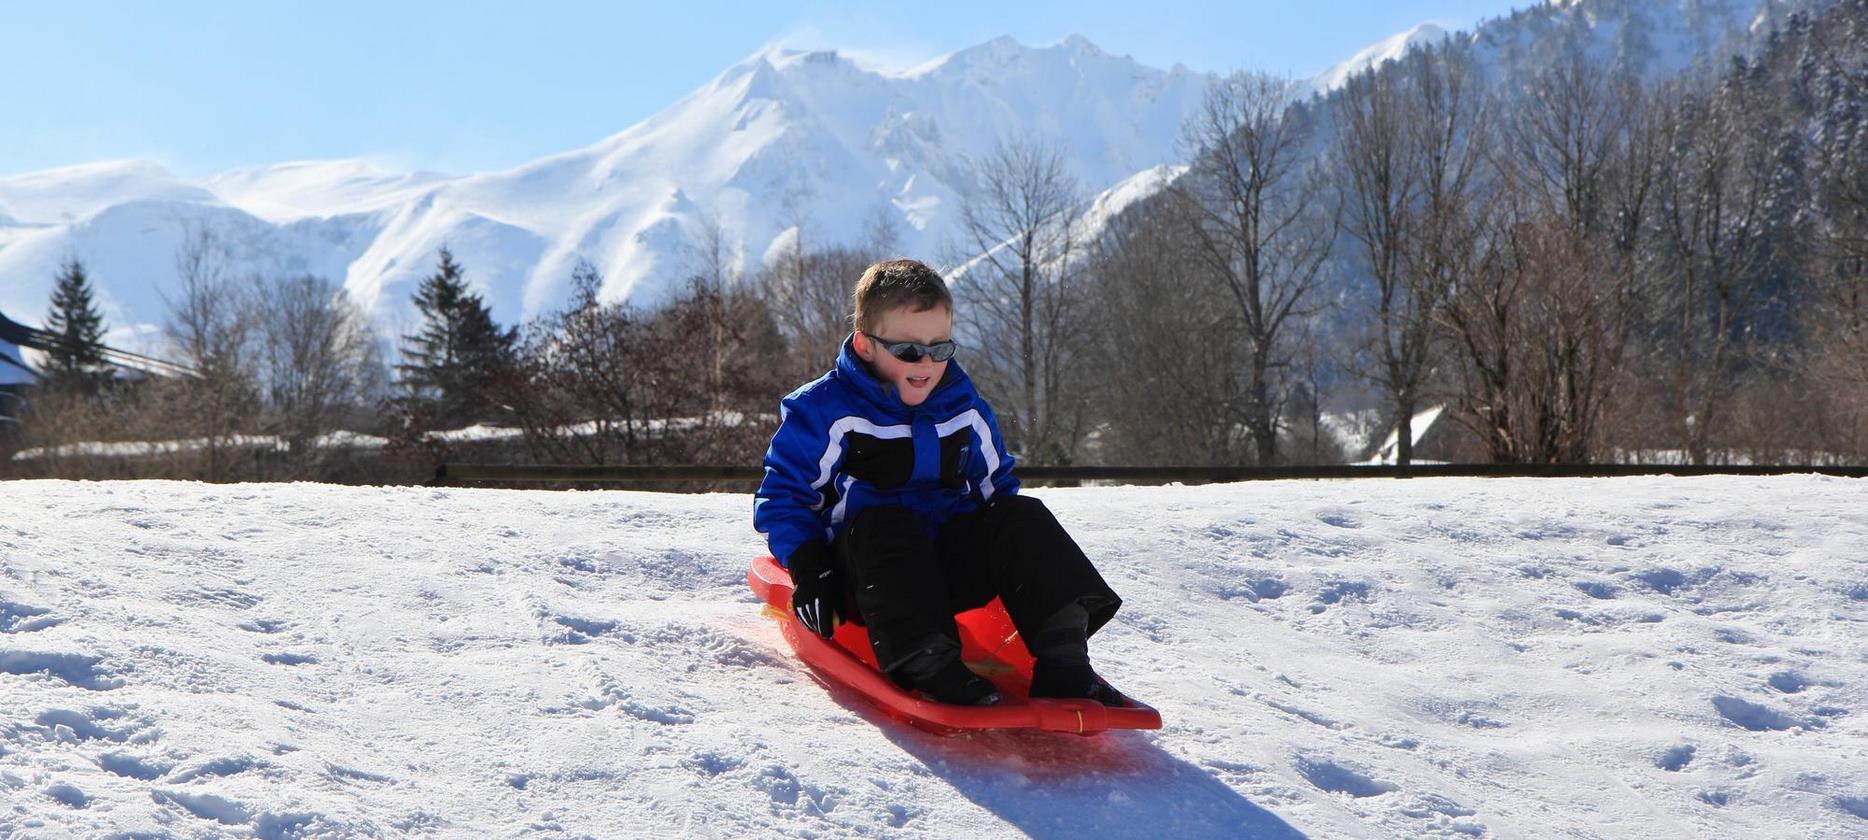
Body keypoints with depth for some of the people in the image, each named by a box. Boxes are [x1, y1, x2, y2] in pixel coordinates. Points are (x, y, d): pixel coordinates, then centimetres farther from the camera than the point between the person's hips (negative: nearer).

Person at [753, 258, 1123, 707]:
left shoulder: (966, 409, 13)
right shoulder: (821, 410, -3)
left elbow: (994, 483, 24)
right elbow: (783, 497, -1)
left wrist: (1018, 556, 9)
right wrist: (808, 570, -15)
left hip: (950, 569, 5)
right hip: (871, 570, -4)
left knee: (1023, 516, -17)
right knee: (882, 525, -35)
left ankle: (1062, 664, -26)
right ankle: (926, 663, -45)